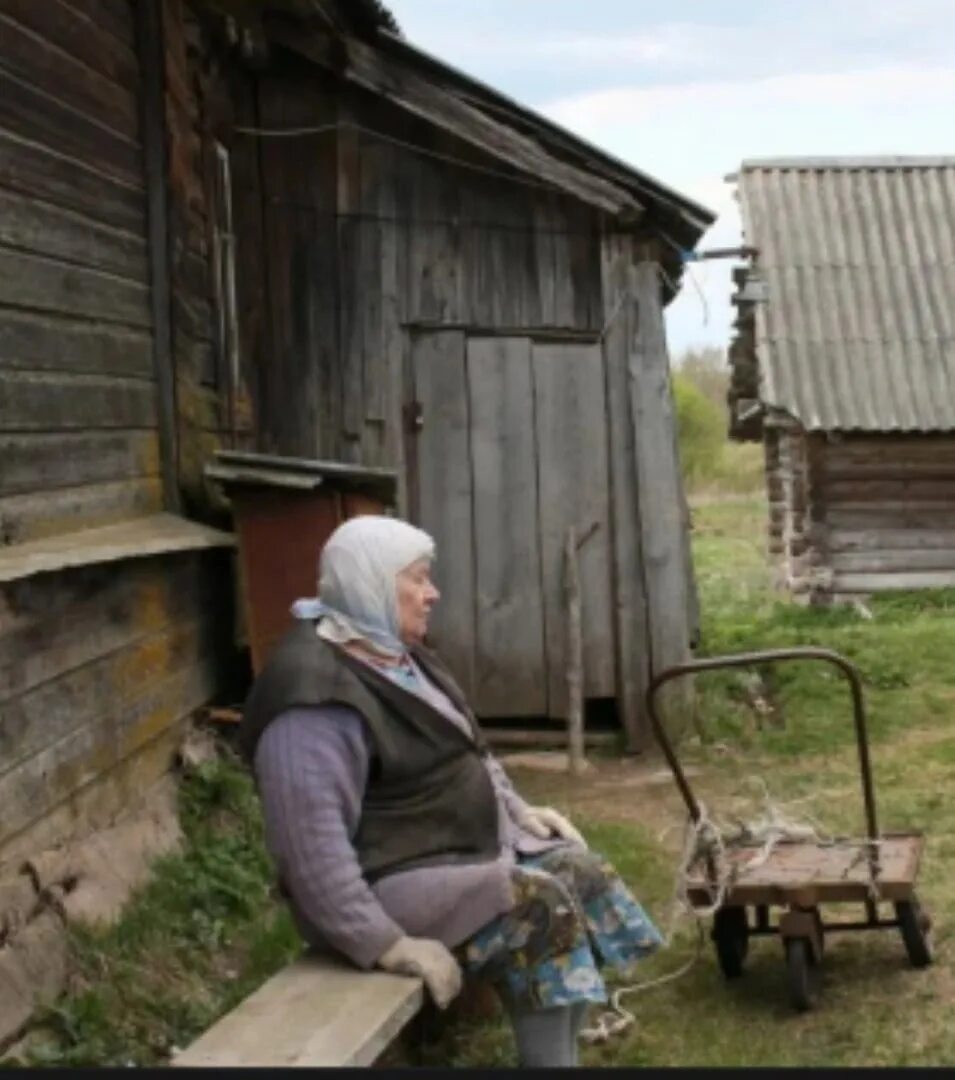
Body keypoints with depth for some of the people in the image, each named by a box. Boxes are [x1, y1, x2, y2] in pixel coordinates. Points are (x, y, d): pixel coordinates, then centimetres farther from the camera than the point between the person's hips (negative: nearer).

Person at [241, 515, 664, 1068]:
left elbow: (466, 752, 25)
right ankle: (551, 1052, -10)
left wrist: (518, 810, 11)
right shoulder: (318, 693, -24)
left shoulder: (399, 656, 9)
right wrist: (391, 945, -31)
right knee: (541, 905, -23)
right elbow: (312, 843, -30)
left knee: (581, 870, -4)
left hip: (464, 845, 10)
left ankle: (566, 1046, 3)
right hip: (391, 883, -10)